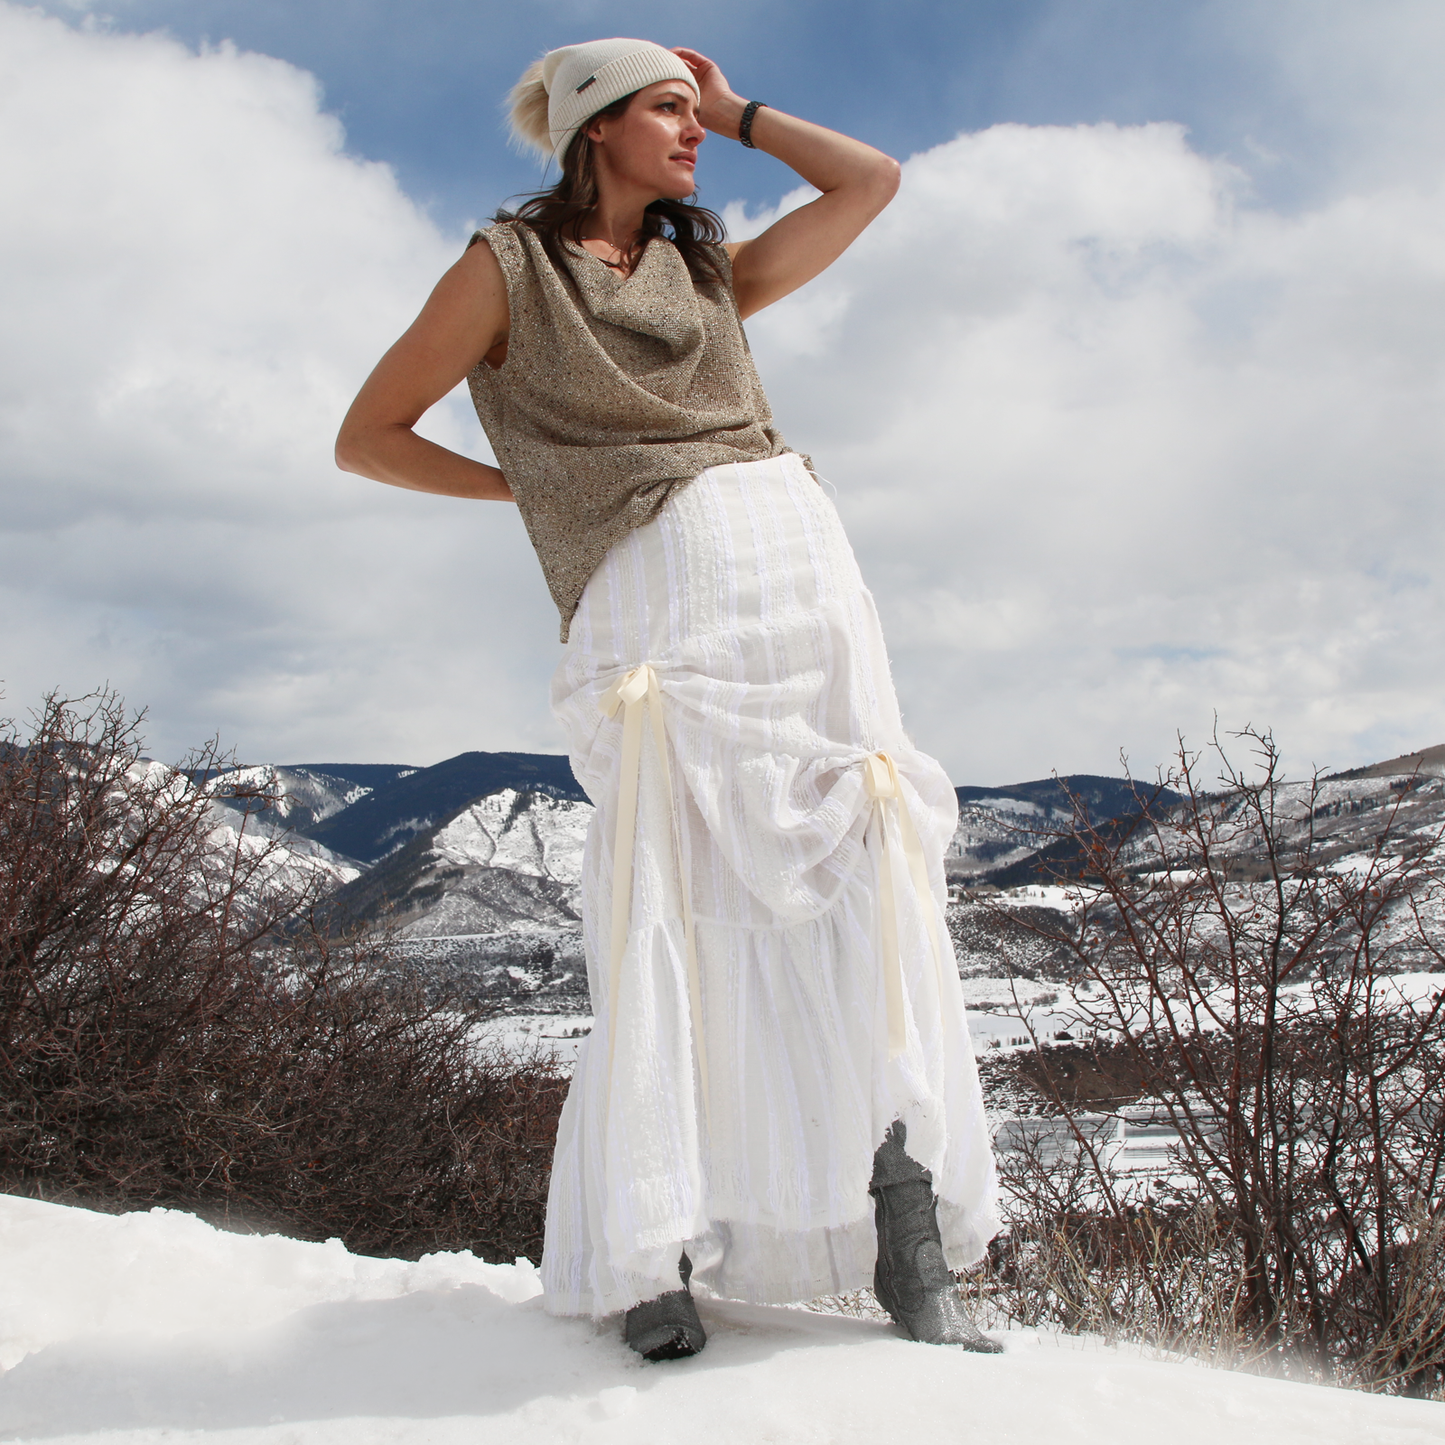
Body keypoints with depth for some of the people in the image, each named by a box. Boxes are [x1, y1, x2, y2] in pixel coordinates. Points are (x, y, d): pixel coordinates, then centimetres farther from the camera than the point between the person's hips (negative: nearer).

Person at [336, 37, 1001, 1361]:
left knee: (868, 889, -6)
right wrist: (528, 487, 10)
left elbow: (872, 180, 28)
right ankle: (650, 1254, -10)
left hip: (805, 564, 5)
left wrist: (736, 112, 30)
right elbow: (366, 438, 13)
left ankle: (910, 1248, -4)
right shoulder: (508, 268, 12)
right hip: (663, 583, -4)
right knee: (672, 895, -15)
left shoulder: (712, 273, 26)